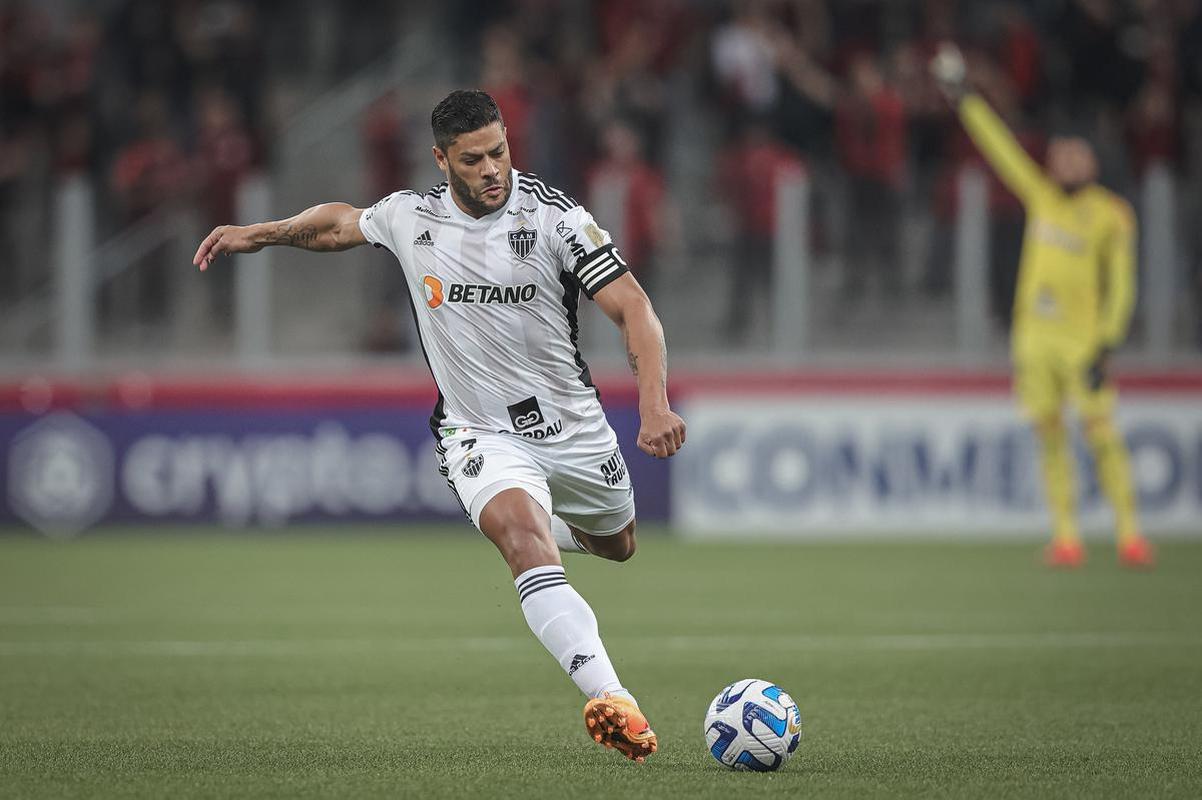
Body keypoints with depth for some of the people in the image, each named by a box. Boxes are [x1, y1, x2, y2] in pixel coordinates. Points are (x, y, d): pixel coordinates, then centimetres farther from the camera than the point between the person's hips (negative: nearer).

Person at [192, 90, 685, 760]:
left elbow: (633, 308, -18)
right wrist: (260, 233, 12)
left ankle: (543, 527, 60)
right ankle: (613, 702, -46)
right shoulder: (411, 217, -5)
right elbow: (340, 222, 19)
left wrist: (655, 406, -31)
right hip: (481, 436, -1)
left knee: (617, 546, 22)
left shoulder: (554, 216, -15)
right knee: (525, 541, -30)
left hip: (574, 427, 1)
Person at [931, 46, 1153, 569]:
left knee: (1103, 436, -9)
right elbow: (1001, 150, 15)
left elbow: (1121, 286, -6)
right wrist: (963, 100, 15)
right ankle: (1066, 539, 2)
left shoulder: (1112, 216, -3)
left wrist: (1107, 346, -13)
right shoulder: (1042, 197, 10)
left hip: (1083, 340, -5)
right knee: (1050, 437, 1)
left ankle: (1130, 538, -6)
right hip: (1034, 336, 5)